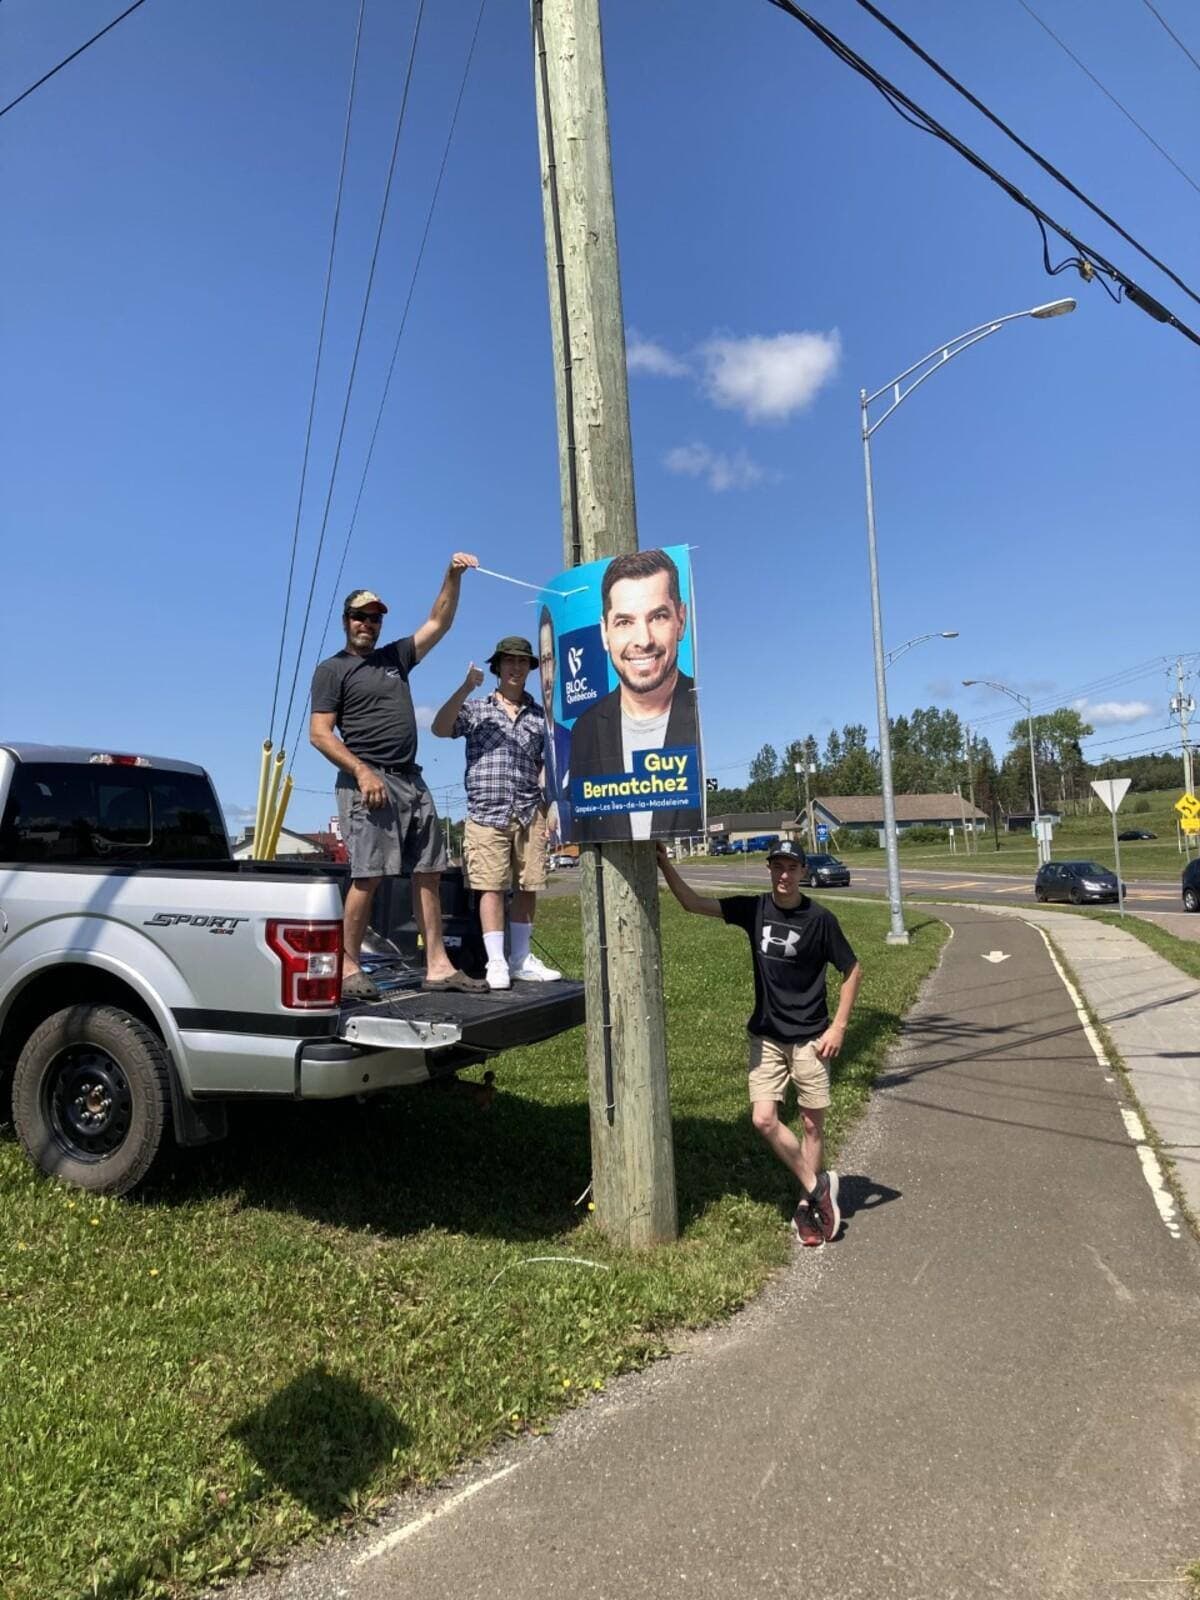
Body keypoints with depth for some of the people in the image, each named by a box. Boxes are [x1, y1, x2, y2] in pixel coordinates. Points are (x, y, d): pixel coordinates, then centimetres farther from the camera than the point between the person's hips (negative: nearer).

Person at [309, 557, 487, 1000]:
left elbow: (438, 623, 20)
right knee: (367, 876, -12)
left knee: (428, 874, 1)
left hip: (412, 781, 6)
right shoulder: (331, 670, 6)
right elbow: (320, 733, -3)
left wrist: (453, 576, 7)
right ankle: (349, 968, -4)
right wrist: (361, 771, -16)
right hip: (369, 781, -6)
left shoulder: (395, 657, 21)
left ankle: (437, 966, 3)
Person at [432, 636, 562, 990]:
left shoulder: (540, 716, 15)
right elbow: (440, 729, -7)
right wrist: (465, 688, -15)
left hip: (529, 814, 3)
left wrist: (552, 805, 8)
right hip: (487, 813, -3)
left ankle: (521, 960, 14)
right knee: (492, 887, -6)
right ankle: (496, 963, 0)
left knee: (528, 888, 4)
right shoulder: (475, 709, 10)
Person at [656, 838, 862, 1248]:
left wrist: (839, 1027, -7)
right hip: (766, 1037, 2)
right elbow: (692, 902, -5)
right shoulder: (754, 909, -2)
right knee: (764, 1120, -7)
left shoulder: (820, 919, -10)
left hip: (810, 1038, -2)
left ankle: (806, 1208, 24)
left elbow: (853, 970, -2)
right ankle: (817, 1186, 12)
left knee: (813, 1123, 7)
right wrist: (664, 863, -16)